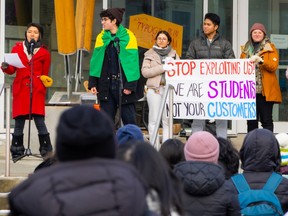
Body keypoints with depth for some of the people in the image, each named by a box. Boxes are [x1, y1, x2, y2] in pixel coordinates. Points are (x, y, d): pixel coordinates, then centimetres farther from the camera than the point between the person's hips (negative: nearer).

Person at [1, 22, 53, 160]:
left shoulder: (44, 52, 8)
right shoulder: (17, 48, 11)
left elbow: (45, 74, 14)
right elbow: (12, 70, 9)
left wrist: (42, 81, -1)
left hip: (37, 91, -1)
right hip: (20, 90, 1)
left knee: (39, 120, -10)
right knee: (19, 123, 1)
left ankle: (46, 152, -2)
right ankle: (17, 153, 8)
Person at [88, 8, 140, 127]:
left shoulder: (128, 36, -4)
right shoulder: (101, 37, 9)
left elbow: (133, 61, -7)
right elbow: (95, 61, 10)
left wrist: (131, 84, -13)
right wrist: (92, 83, 3)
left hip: (123, 83, -4)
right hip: (106, 84, 4)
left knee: (129, 119, -1)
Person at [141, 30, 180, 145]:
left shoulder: (173, 54, 16)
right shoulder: (149, 54, 10)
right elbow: (145, 72, -2)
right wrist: (162, 68, -12)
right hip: (154, 88, -1)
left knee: (168, 119, -3)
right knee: (154, 119, -4)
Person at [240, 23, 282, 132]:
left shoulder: (270, 48, 3)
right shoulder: (246, 49, 16)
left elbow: (274, 66, -8)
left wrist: (260, 60, -22)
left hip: (265, 91, -4)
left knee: (266, 120, -4)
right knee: (251, 121, 7)